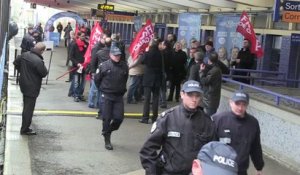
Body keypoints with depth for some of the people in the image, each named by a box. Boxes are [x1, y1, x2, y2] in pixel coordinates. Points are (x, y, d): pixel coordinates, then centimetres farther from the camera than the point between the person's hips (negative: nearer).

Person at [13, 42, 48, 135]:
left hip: (24, 84, 9)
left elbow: (16, 63, 12)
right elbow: (44, 73, -18)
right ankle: (25, 129, 9)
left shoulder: (25, 55, -2)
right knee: (29, 109, 1)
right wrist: (43, 67, 0)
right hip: (32, 87, -9)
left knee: (26, 107, 23)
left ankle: (24, 127, 36)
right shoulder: (38, 61, -27)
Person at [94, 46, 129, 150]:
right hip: (107, 96, -3)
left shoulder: (124, 66, 0)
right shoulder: (104, 65, -9)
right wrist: (102, 89, 9)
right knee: (107, 118, 1)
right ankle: (107, 140, 14)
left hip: (119, 96, 3)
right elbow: (97, 79, 2)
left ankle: (108, 131, 27)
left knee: (119, 118, -2)